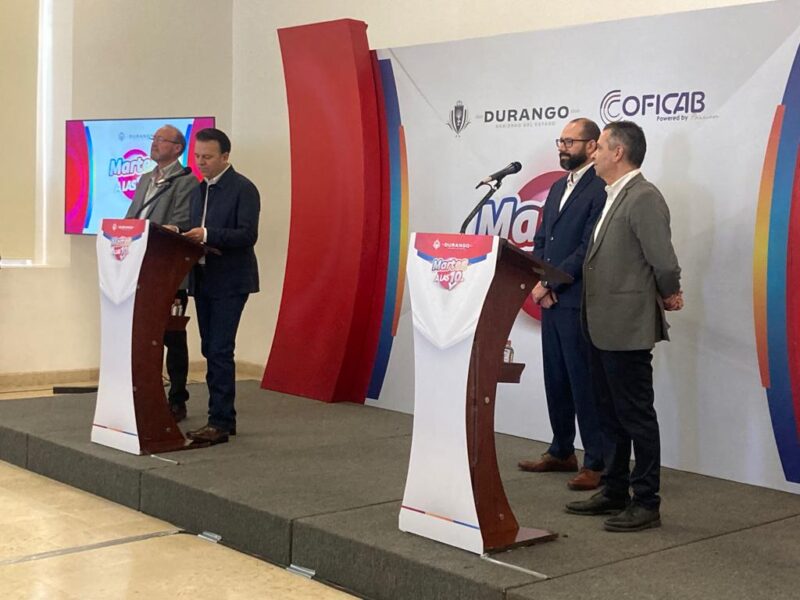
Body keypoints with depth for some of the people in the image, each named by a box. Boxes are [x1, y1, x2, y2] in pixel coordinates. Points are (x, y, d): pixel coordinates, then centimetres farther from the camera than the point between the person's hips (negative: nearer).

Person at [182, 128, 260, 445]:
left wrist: (207, 235, -27)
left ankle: (221, 421, -5)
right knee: (210, 350, 10)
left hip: (230, 281, -8)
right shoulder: (199, 190, 16)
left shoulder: (243, 189, -9)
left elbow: (248, 235, -18)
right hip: (202, 279, 8)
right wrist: (182, 236, -3)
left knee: (220, 351, -10)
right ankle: (221, 418, 17)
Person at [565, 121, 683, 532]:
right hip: (602, 328, 10)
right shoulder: (613, 198, 15)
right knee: (610, 415, 17)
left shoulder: (644, 198, -16)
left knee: (636, 416, 0)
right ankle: (614, 493, 28)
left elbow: (663, 261, -19)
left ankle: (646, 503, 9)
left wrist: (667, 296, -3)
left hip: (627, 329, -10)